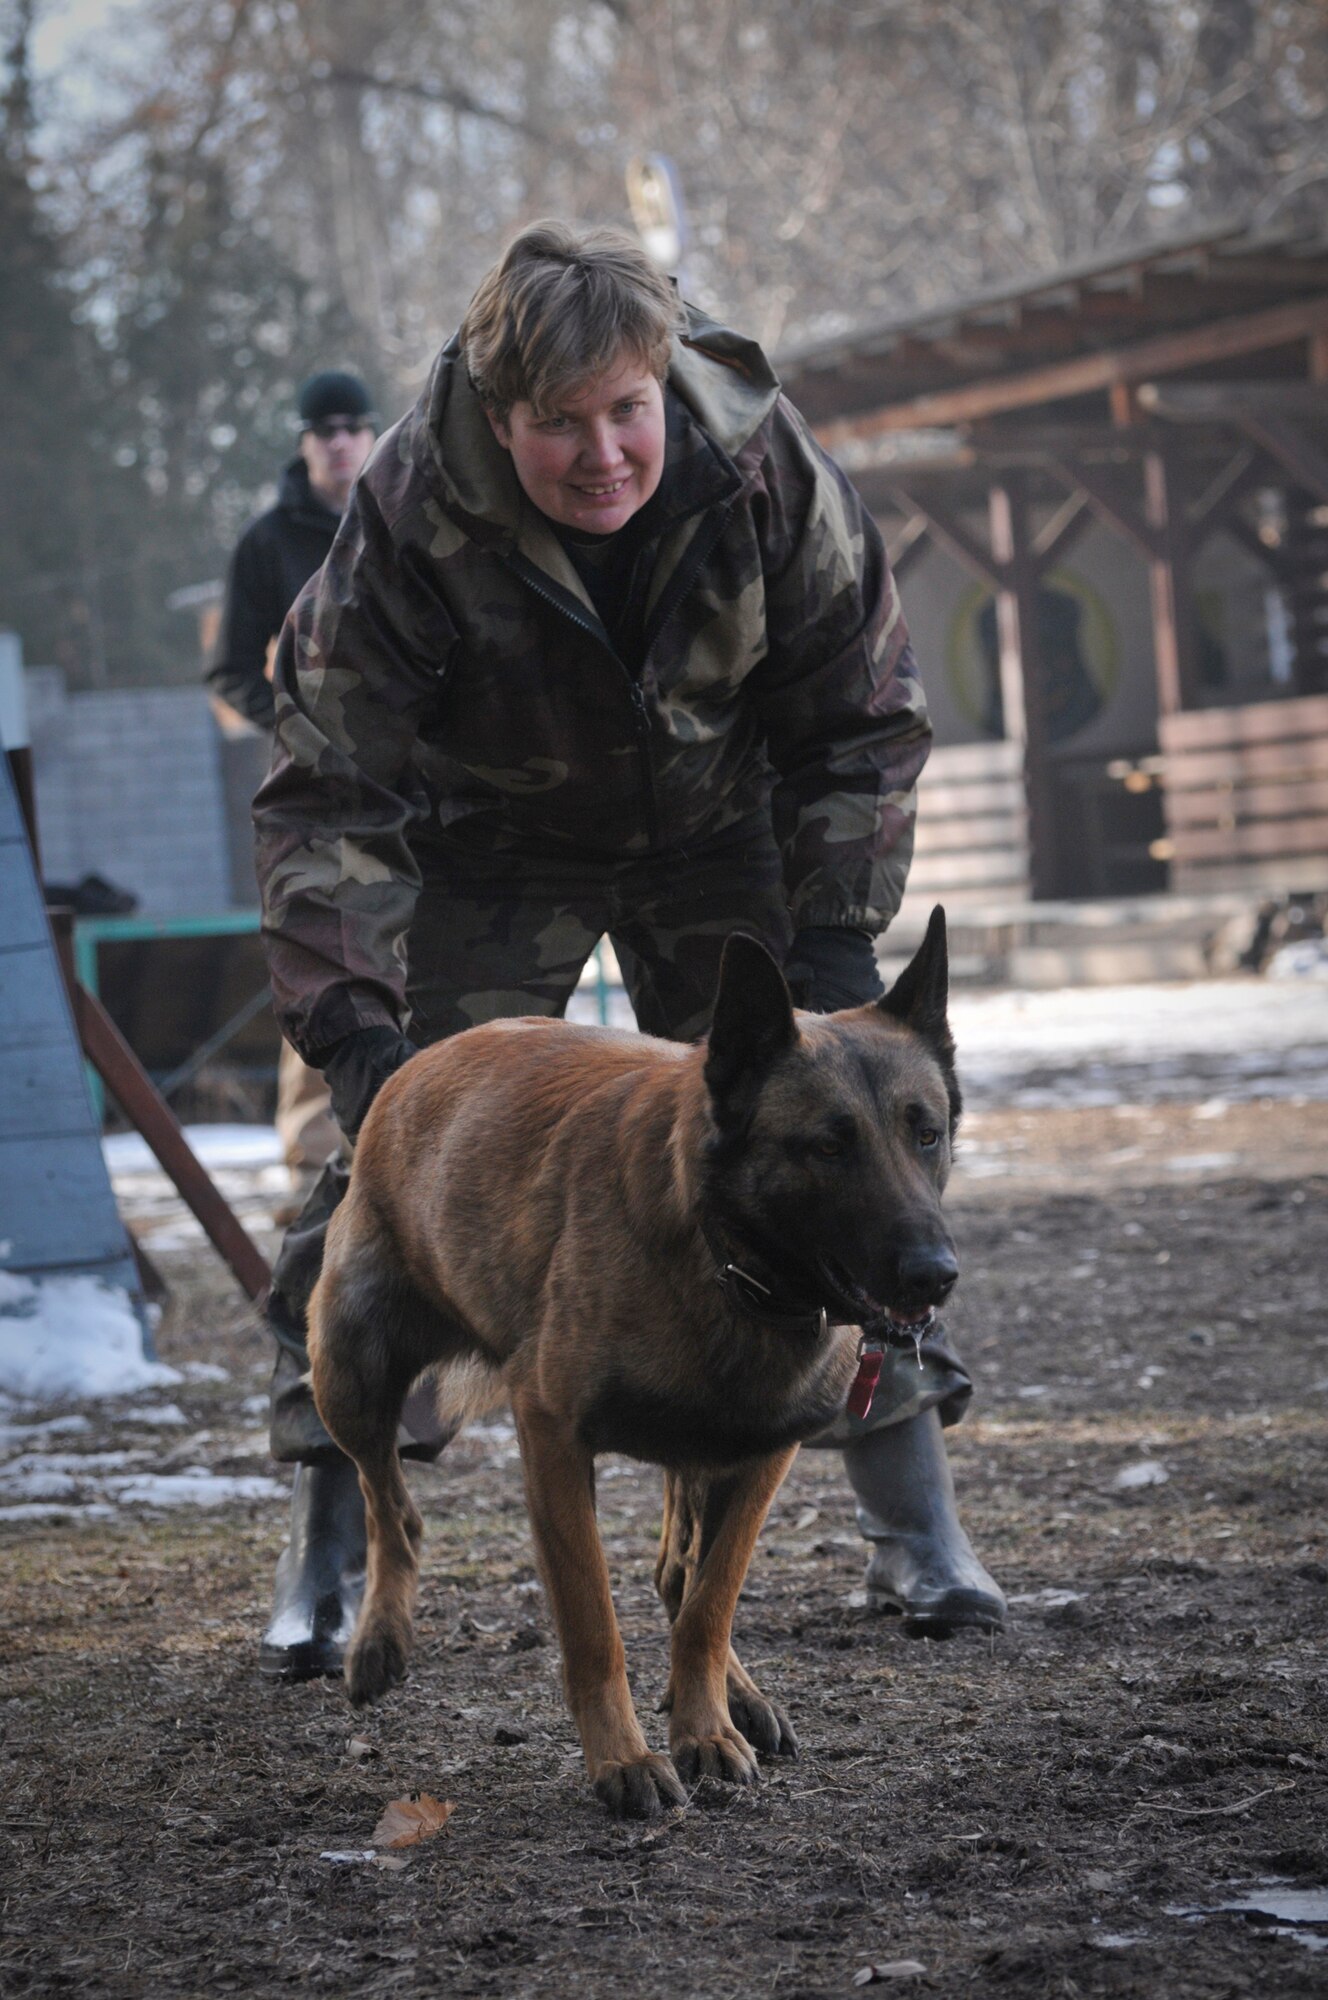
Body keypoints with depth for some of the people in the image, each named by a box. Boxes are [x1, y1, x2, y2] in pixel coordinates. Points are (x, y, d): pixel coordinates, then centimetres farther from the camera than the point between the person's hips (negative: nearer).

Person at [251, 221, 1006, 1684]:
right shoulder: (412, 516, -30)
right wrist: (353, 1022, -34)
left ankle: (918, 1539, 6)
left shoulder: (761, 466, -25)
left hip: (716, 825, 1)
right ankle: (326, 1563, -1)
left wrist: (834, 934, -16)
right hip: (490, 842, -1)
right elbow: (327, 788, -24)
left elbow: (860, 713, -10)